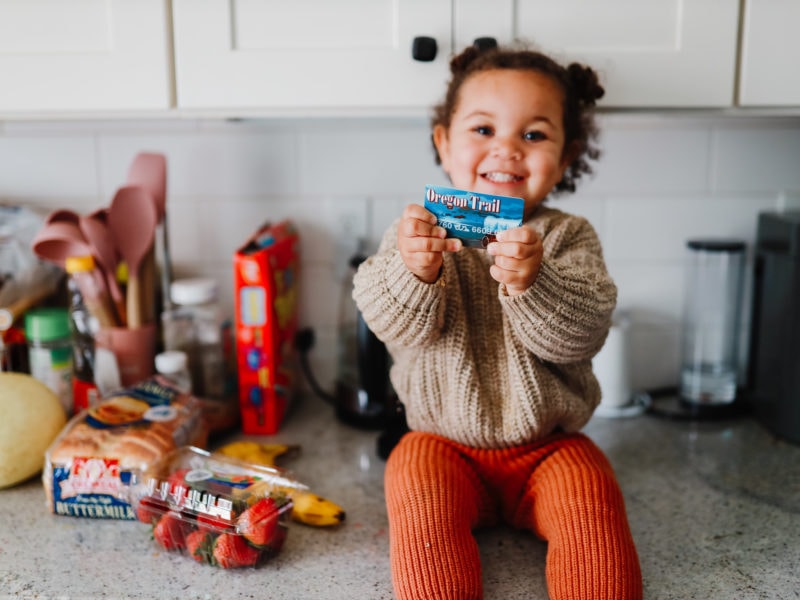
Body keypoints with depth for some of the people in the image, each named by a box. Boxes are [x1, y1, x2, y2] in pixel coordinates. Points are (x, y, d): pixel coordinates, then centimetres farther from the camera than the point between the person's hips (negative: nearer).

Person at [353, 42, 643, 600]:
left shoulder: (569, 238, -3)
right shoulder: (419, 228, -2)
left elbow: (582, 334, -17)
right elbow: (395, 324, -14)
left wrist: (532, 283, -38)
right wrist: (415, 271, -36)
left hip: (548, 444, 1)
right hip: (445, 439, 0)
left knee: (593, 510, -23)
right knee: (421, 506, -25)